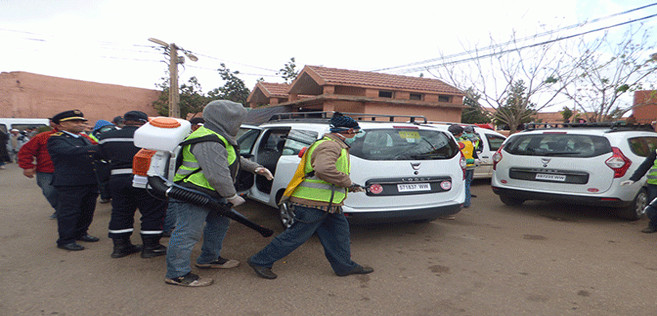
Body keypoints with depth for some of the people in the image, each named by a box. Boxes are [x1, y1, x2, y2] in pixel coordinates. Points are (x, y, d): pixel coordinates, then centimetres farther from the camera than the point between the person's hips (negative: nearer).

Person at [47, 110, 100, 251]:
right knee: (68, 212, 0)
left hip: (90, 181, 8)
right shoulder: (56, 140, -8)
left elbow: (95, 156, 18)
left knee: (87, 210, 16)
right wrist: (100, 147, -36)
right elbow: (71, 152, -27)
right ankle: (65, 240, 12)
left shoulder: (84, 139, 19)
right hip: (69, 184, -8)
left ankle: (80, 233, 33)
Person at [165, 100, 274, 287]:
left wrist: (255, 168, 17)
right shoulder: (208, 143, -25)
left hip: (210, 194, 12)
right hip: (192, 196, -12)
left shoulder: (220, 138, 13)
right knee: (188, 232, -4)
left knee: (218, 223, 21)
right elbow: (218, 175, -29)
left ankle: (208, 259, 37)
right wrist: (232, 197, -18)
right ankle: (177, 275, 8)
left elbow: (236, 160, 26)